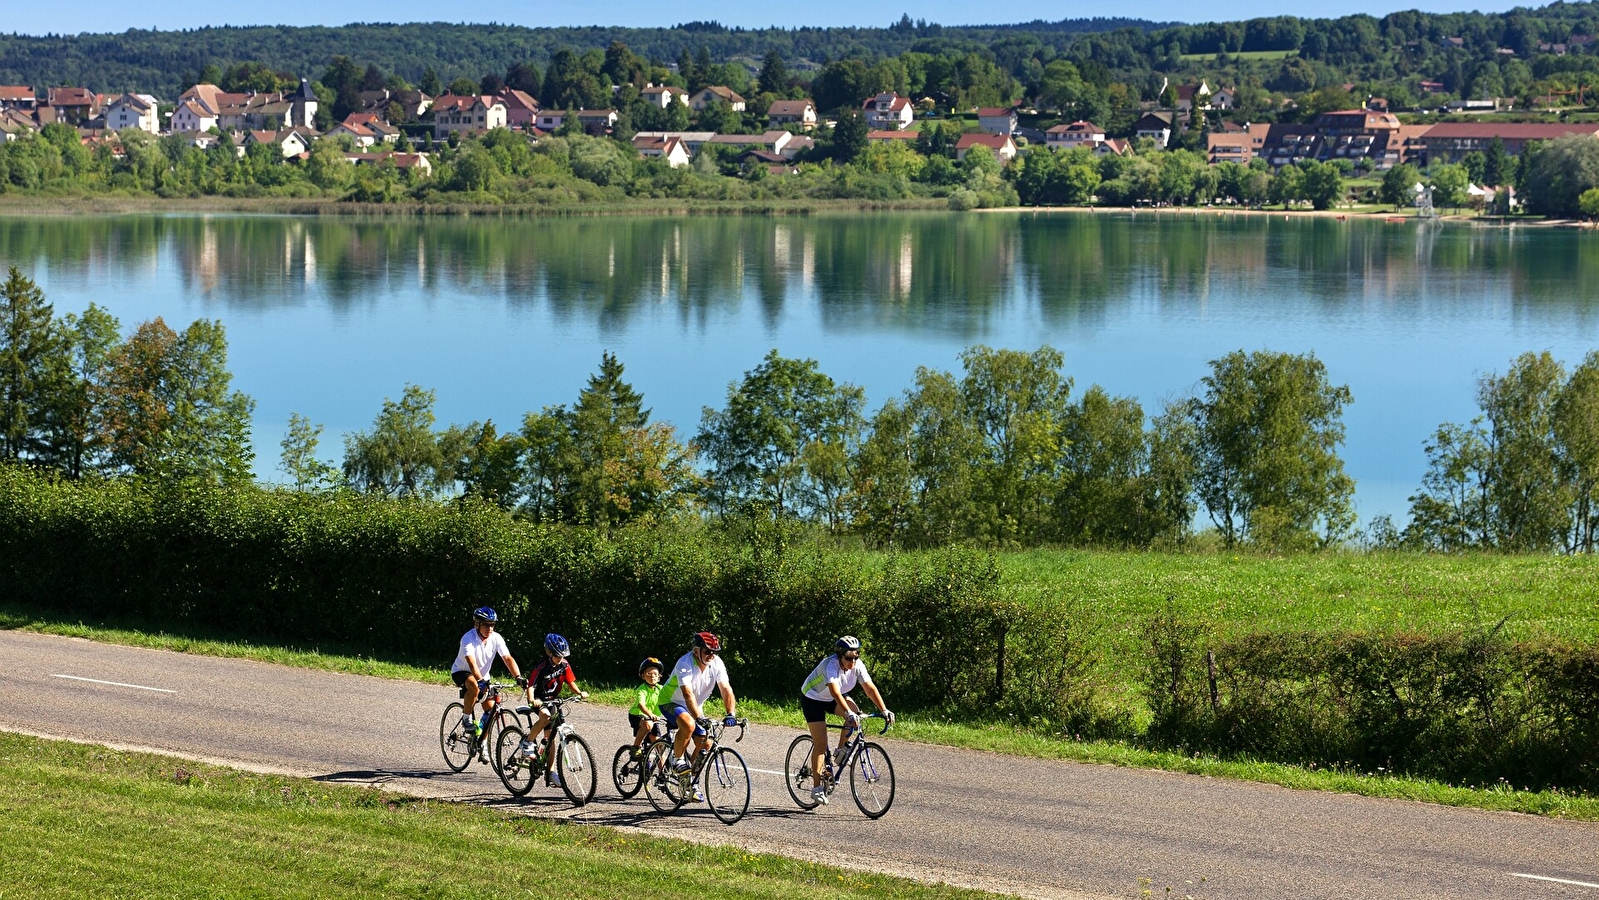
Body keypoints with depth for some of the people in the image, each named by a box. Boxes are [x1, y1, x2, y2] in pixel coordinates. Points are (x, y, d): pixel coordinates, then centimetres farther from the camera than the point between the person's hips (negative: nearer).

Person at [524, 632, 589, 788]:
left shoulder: (564, 665, -7)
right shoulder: (541, 668, -24)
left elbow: (570, 682, -1)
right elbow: (531, 686, -29)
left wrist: (580, 693, -20)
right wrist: (532, 700, -48)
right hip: (539, 700, -5)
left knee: (550, 736, 4)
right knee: (546, 716, -37)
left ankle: (550, 772, 5)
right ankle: (528, 741, -18)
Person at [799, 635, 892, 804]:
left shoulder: (857, 665, -18)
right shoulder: (831, 665, -35)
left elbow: (870, 688, -20)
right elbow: (835, 691, -47)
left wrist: (884, 710, -30)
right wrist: (848, 713, -59)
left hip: (833, 700, 5)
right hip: (813, 699, -5)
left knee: (855, 713, -25)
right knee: (821, 744, -11)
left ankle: (841, 750, -3)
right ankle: (816, 788, -2)